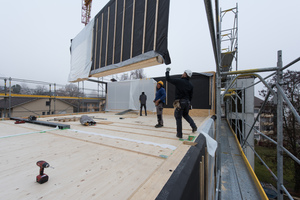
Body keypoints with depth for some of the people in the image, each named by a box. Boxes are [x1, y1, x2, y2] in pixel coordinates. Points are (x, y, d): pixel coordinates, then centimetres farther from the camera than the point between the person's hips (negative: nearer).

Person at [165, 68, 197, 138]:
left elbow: (168, 79, -3)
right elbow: (191, 96, 11)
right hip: (187, 102, 5)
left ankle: (179, 134, 13)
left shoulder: (178, 81, -9)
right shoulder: (191, 85, 7)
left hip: (180, 102, -5)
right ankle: (193, 126, 13)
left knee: (178, 118, 6)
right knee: (185, 115, 29)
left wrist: (167, 71, 13)